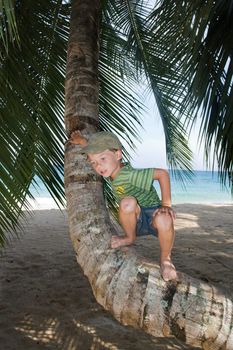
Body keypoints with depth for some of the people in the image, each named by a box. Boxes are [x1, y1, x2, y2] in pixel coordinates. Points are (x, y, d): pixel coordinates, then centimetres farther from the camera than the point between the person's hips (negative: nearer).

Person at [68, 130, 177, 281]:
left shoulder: (129, 175, -26)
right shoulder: (113, 169, -1)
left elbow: (162, 173, -31)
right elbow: (99, 149, 19)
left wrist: (166, 204, -32)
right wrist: (83, 142, 14)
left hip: (153, 214, -5)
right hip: (137, 221, 5)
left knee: (164, 221, -42)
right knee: (128, 202, -33)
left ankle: (165, 259, -11)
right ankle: (130, 237, -4)